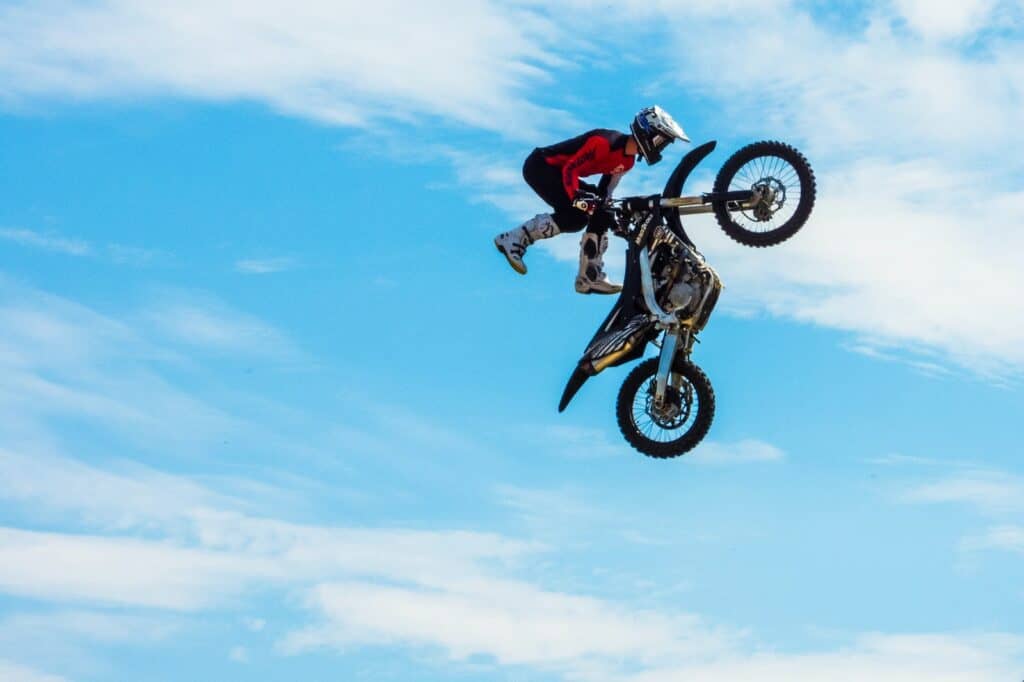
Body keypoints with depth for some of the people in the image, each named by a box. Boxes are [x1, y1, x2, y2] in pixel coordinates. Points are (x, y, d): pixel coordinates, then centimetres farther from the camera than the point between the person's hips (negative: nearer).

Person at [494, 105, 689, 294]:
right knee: (575, 217, -22)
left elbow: (604, 193, 11)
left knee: (601, 216, 1)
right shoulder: (605, 142, -26)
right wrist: (577, 197, -40)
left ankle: (590, 277, 7)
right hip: (539, 166, -10)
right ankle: (514, 238, -13)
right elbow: (569, 169, -29)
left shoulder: (627, 161, 3)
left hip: (557, 172, 10)